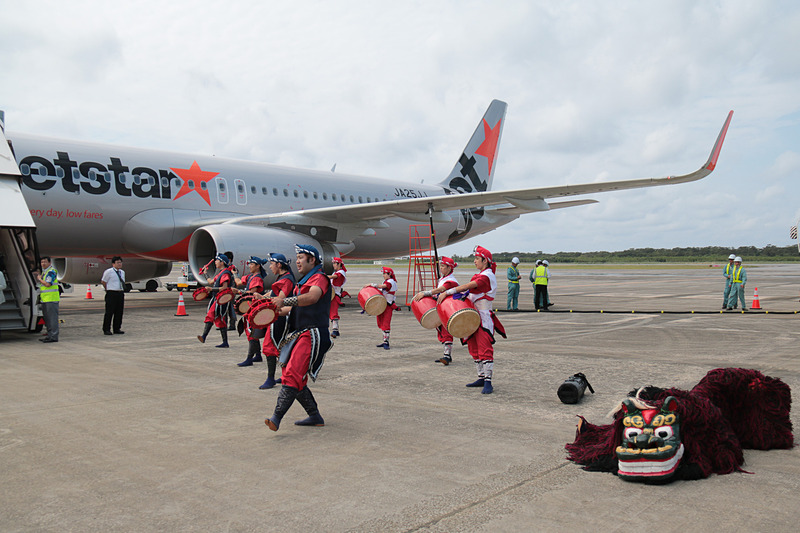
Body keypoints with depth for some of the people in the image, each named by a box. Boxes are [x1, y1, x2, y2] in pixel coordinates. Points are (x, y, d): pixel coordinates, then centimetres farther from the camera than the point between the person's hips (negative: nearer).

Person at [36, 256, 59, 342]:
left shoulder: (51, 271, -11)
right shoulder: (44, 272, 19)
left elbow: (48, 284, -20)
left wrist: (40, 279, -5)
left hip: (51, 299, -10)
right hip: (45, 299, 10)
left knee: (52, 318, -9)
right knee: (47, 318, 14)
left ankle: (54, 337, -10)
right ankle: (49, 335, 20)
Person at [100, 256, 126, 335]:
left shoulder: (122, 272, 14)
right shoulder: (108, 272, -5)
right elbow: (103, 281, 5)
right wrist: (108, 290, 13)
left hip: (121, 293, 6)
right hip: (111, 294, -6)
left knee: (119, 312, 7)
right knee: (109, 312, -5)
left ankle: (117, 329, 14)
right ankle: (106, 330, 1)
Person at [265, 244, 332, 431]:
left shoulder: (320, 278, -7)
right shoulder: (304, 281, 25)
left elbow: (312, 297, -29)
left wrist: (285, 301, -39)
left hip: (313, 335, -10)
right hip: (299, 334, 10)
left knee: (292, 375, -19)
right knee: (296, 378, 10)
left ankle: (276, 418, -25)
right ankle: (315, 417, 18)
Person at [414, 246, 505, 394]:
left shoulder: (487, 276, -13)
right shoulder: (480, 275, 18)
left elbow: (467, 286, -24)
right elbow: (470, 291, 14)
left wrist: (447, 292, -29)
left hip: (484, 317, -10)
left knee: (485, 349, -12)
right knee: (474, 348, 12)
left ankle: (488, 382, -11)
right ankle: (481, 378, 20)